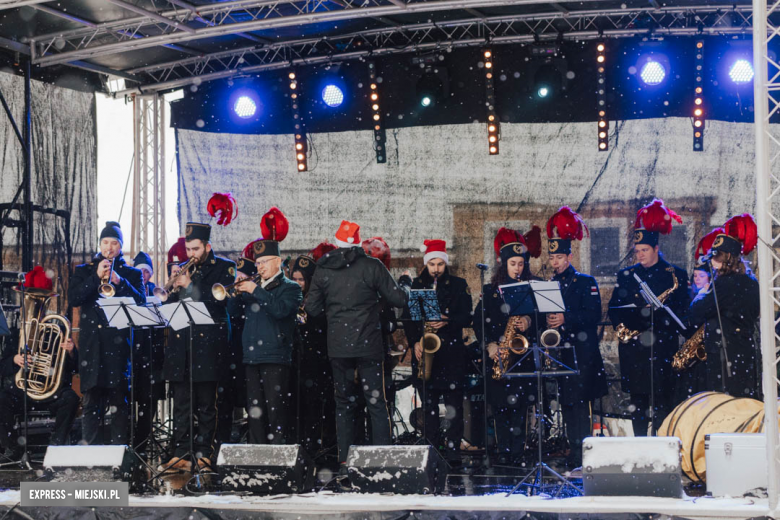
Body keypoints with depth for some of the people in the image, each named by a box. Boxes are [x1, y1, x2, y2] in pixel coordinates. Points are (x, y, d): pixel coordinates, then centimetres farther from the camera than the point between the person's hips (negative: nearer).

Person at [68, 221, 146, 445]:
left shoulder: (132, 274, 13)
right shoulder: (84, 271, 15)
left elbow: (141, 301, -3)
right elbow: (72, 299, -1)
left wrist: (119, 281, -15)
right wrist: (96, 278, -10)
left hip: (119, 343, -1)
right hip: (91, 344, 1)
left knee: (119, 399, -5)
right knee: (92, 399, 1)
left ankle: (119, 443, -3)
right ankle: (91, 444, 5)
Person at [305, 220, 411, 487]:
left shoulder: (323, 270, 3)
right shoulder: (371, 267, -5)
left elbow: (312, 309, 6)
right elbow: (398, 299, -4)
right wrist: (406, 283, 16)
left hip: (337, 347, 2)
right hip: (368, 345, -2)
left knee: (344, 405, 9)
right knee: (377, 405, 2)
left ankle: (344, 465, 6)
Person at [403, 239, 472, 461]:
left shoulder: (458, 285, 6)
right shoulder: (416, 285, 12)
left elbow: (467, 317, 1)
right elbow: (408, 316, 10)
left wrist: (447, 321, -16)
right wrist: (415, 341, -4)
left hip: (452, 351, -2)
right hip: (424, 350, 2)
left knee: (453, 402, -5)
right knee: (428, 403, 3)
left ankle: (453, 448, -2)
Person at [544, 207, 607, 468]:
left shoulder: (586, 282, 1)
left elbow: (594, 315, -9)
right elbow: (542, 315, 16)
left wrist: (565, 318, -19)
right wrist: (547, 322, -6)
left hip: (582, 352, -5)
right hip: (558, 352, 5)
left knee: (580, 402, -11)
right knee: (567, 403, 6)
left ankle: (581, 455, -12)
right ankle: (574, 452, 11)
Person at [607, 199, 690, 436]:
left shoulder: (675, 275, 4)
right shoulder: (626, 275, 15)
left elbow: (683, 310, -1)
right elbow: (614, 307, 13)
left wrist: (658, 316, -16)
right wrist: (623, 324, -6)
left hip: (662, 346, -3)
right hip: (632, 346, 3)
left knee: (662, 401, -6)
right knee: (637, 401, 6)